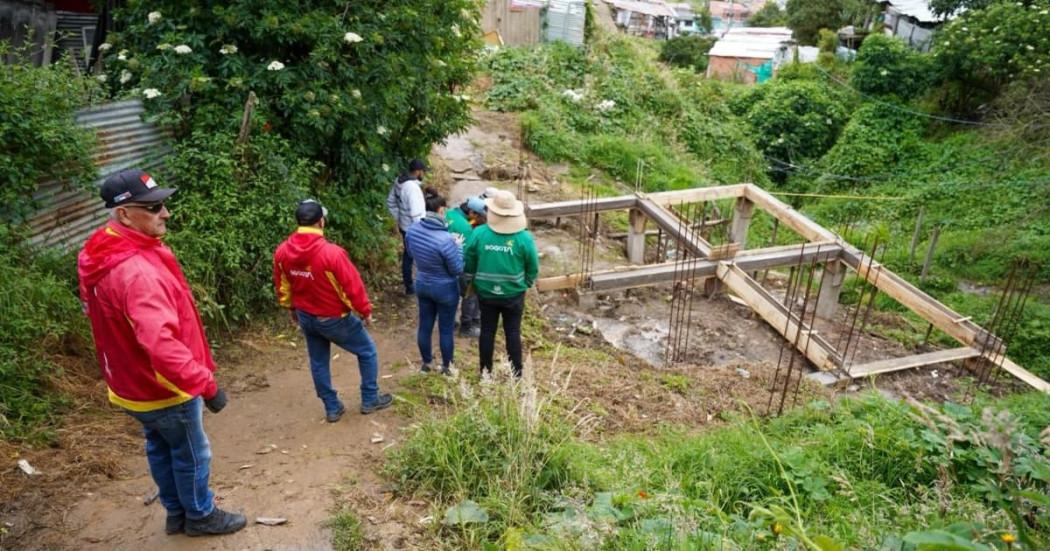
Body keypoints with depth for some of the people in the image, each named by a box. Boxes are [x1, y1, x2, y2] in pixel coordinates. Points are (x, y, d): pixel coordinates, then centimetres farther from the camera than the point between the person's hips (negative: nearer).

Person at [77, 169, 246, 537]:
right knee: (192, 455, 13)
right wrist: (205, 384, -35)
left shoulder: (104, 255, 0)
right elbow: (161, 345, -41)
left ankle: (177, 513, 42)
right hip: (162, 388, -9)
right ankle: (200, 516, 33)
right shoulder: (136, 271, -34)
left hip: (135, 382, 9)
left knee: (161, 449, 24)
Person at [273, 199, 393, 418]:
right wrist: (365, 310, -5)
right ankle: (370, 399, 26)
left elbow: (282, 287, 6)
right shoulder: (331, 252, -29)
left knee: (318, 362, 21)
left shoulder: (282, 252, -9)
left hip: (305, 316, 6)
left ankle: (332, 408, 32)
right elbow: (353, 286, -21)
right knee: (367, 352, 15)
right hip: (334, 318, -6)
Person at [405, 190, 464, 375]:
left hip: (422, 285, 5)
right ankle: (447, 366, 31)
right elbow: (458, 270, -19)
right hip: (445, 289, -5)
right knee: (446, 329, 14)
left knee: (425, 325, 20)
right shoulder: (446, 239, -31)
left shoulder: (412, 230, -12)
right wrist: (458, 247, -8)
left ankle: (426, 362, 38)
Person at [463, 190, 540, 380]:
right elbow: (533, 268, -6)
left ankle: (486, 372, 27)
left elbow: (469, 262, -3)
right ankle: (516, 373, 22)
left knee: (487, 331, 15)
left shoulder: (479, 233, -13)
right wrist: (525, 284, 12)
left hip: (486, 292, 1)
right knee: (513, 332, 12)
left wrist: (476, 282, 14)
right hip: (513, 294, -1)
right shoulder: (524, 237, -16)